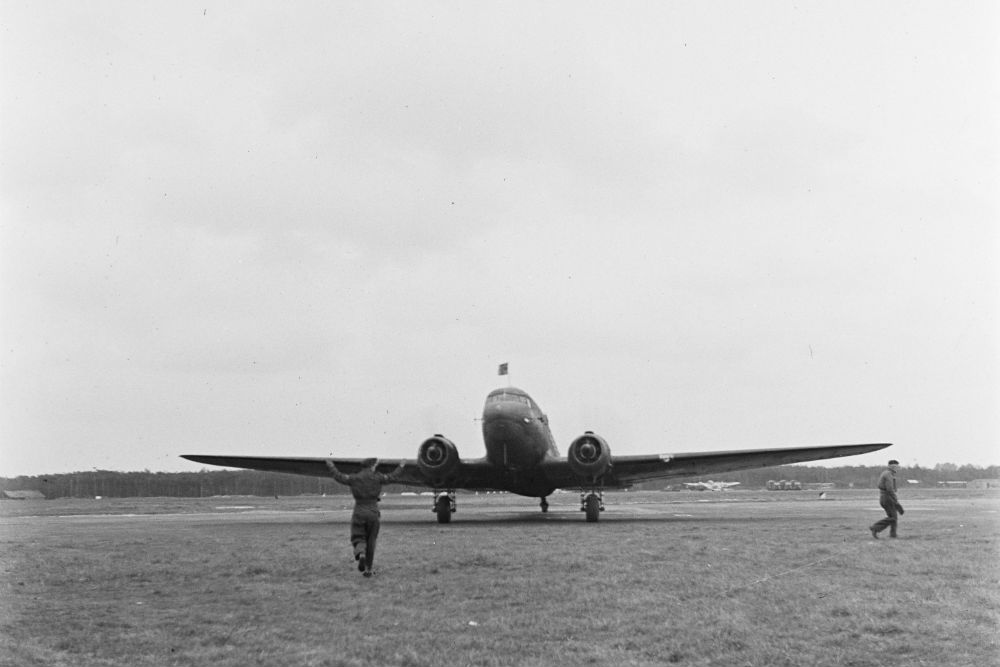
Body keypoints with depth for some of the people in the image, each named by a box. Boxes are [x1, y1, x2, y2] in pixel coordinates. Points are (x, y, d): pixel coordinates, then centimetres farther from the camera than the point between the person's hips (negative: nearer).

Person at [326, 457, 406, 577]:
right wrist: (401, 467, 22)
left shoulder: (354, 478, -2)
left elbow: (339, 477, 7)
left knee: (358, 540, 8)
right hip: (373, 513, 0)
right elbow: (392, 477, 7)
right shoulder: (377, 478, -4)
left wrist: (331, 466, 22)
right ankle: (368, 569, 12)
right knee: (370, 542, 12)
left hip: (359, 513, 0)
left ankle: (361, 554, -25)